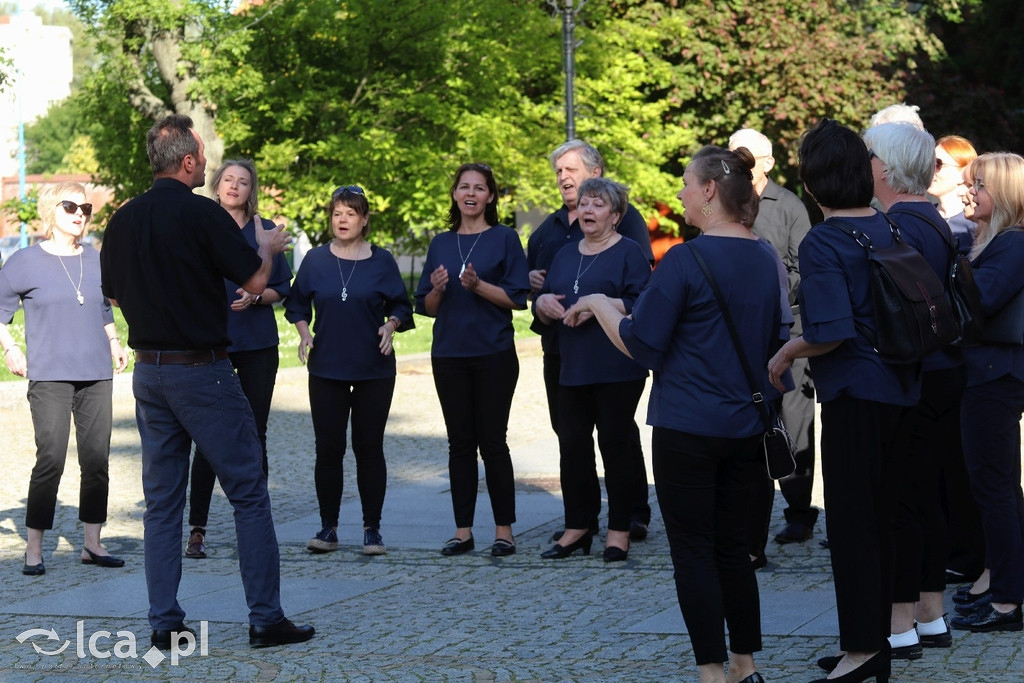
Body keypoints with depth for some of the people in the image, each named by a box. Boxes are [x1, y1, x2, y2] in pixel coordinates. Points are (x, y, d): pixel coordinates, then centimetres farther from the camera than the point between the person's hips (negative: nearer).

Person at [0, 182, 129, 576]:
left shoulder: (96, 260, 12)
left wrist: (114, 343, 12)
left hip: (96, 376, 5)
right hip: (49, 377, -4)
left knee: (96, 460, 5)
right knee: (50, 460, -9)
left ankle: (92, 544, 14)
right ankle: (34, 550, -1)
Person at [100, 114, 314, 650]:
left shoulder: (123, 220, 5)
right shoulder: (201, 214, -14)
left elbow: (114, 293, 16)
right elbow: (255, 281, -11)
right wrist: (267, 246, 9)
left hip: (148, 371, 6)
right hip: (202, 369, -6)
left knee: (162, 500, 10)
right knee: (248, 494, 2)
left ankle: (165, 624, 10)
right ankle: (266, 619, 3)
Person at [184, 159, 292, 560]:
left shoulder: (265, 231, 7)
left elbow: (282, 289, 8)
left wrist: (256, 297, -10)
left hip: (257, 346, 1)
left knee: (254, 436, 4)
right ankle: (196, 530, 3)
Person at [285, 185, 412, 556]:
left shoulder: (381, 261, 2)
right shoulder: (315, 260, 4)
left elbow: (400, 306, 6)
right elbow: (297, 305, 12)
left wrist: (391, 324, -14)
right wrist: (304, 333, -5)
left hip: (374, 371, -1)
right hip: (326, 369, 1)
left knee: (369, 448, 2)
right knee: (328, 448, 1)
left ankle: (372, 529, 10)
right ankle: (328, 528, 10)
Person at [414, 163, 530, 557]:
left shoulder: (504, 239, 0)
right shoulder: (441, 244, 12)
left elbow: (517, 298, -6)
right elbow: (426, 307, 13)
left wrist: (478, 286, -19)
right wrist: (437, 288, -8)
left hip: (493, 354, -4)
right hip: (449, 354, 4)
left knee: (492, 442, -3)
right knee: (460, 443, 6)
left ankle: (504, 530, 4)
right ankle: (463, 530, 10)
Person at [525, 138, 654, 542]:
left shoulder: (622, 217, -1)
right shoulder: (549, 228, 20)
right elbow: (529, 273, 27)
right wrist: (531, 280, 4)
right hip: (559, 342, 7)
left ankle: (634, 515, 4)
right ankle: (583, 516, 16)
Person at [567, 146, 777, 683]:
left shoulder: (685, 261, -15)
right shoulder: (765, 260, 7)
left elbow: (639, 345, -13)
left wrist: (598, 304, 1)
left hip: (688, 428, -7)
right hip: (746, 428, 7)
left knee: (693, 549, 1)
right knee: (732, 545, 15)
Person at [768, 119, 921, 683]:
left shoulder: (821, 244, -16)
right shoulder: (889, 229, 5)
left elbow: (830, 334, -23)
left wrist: (787, 353, -6)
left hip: (855, 394, -7)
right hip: (901, 388, 7)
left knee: (851, 520, 0)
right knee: (881, 516, 14)